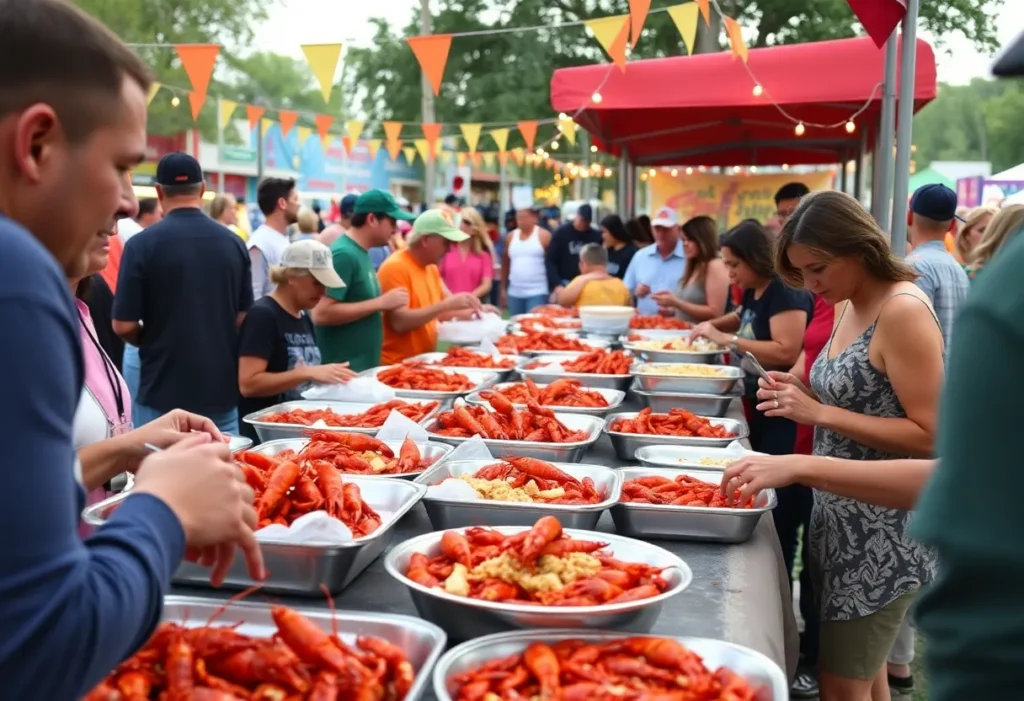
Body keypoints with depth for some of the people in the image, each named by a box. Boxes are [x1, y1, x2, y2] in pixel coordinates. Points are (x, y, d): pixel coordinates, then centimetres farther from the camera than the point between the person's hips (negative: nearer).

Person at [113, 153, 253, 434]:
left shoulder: (143, 244, -10)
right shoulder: (234, 243, 0)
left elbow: (124, 325, -8)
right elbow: (244, 319, 5)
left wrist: (153, 340, 11)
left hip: (163, 394, -3)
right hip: (222, 391, 3)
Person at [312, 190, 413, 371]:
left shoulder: (361, 253, 10)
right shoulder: (344, 254, -17)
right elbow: (321, 314, -24)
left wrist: (384, 304, 5)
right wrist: (380, 303, -21)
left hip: (364, 367, 9)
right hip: (343, 371, -9)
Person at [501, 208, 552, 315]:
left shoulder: (544, 236, -4)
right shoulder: (510, 236, 9)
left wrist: (553, 290, -6)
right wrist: (503, 289, 15)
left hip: (537, 293, -5)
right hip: (514, 293, 5)